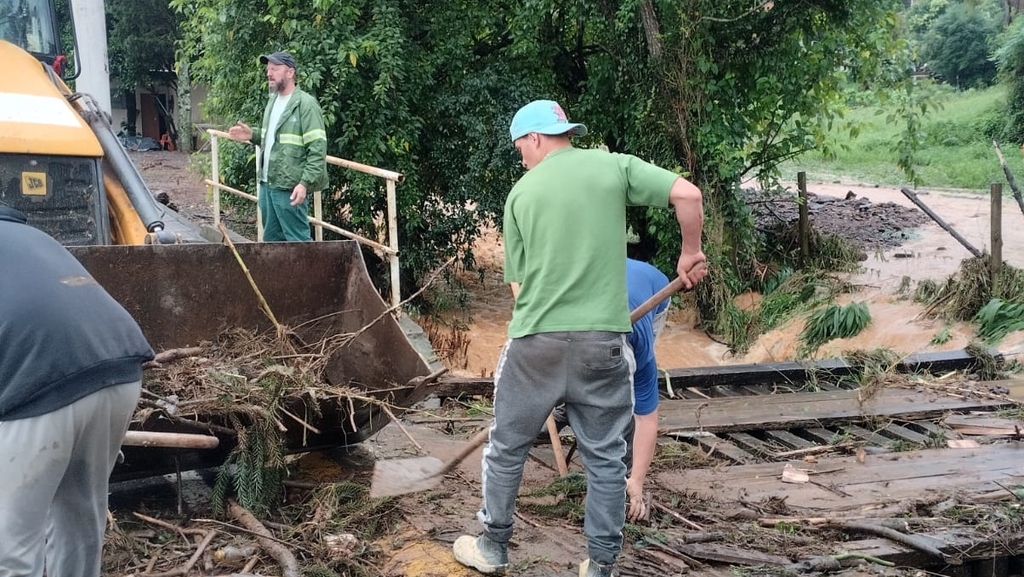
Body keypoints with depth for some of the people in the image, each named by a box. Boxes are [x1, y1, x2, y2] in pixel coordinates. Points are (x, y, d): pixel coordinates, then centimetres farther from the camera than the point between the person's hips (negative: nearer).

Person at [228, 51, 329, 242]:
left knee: (297, 240, -4)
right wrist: (253, 136, 7)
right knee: (271, 239, 17)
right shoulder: (273, 100, 14)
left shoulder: (305, 104, -13)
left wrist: (305, 183, -25)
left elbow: (318, 149, -18)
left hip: (288, 187, -9)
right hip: (267, 184, 9)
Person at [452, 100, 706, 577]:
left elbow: (517, 281, 8)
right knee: (604, 457, 12)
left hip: (536, 340, 0)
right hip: (602, 339, 0)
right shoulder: (615, 167, 3)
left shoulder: (522, 193, 6)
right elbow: (688, 195, -6)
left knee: (506, 448, 17)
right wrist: (690, 254, 9)